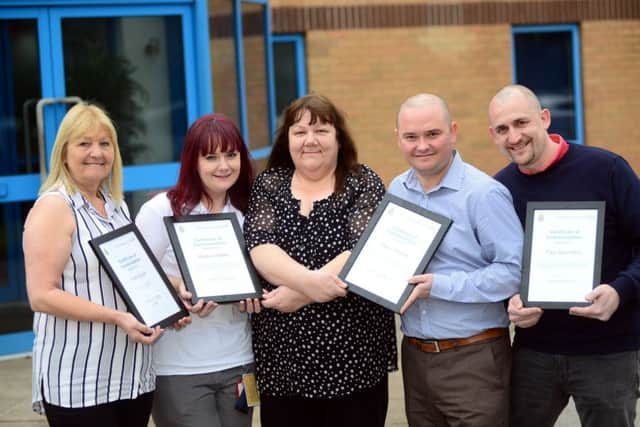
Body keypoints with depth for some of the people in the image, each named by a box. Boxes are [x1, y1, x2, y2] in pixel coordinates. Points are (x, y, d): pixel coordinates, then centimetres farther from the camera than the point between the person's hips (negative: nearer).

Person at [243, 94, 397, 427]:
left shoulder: (363, 184, 1)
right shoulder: (268, 185, 7)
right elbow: (260, 248, -8)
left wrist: (300, 294, -21)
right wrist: (308, 280, -26)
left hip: (354, 360, -2)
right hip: (282, 361, 2)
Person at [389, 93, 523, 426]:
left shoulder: (483, 194, -13)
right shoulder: (396, 190, 9)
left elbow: (515, 271, -18)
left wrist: (439, 286, -20)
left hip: (474, 359, -6)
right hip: (415, 355, 6)